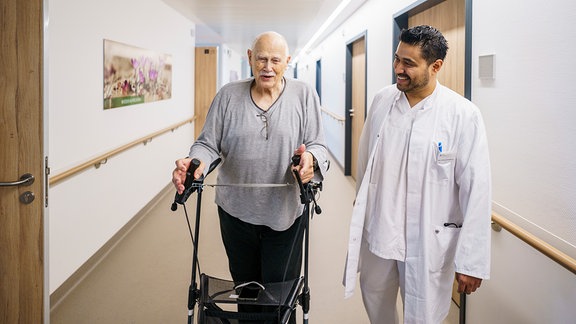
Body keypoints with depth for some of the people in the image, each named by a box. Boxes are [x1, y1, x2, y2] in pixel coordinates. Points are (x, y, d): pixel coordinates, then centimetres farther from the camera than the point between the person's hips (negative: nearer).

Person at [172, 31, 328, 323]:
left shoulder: (304, 95, -2)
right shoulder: (228, 95, 1)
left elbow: (317, 145, -4)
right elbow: (208, 143, 0)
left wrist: (310, 158, -28)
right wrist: (195, 162, -22)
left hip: (285, 212, -1)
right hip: (236, 209, 2)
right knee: (244, 287, 17)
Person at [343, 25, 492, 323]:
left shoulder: (463, 114, -15)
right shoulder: (382, 101, -1)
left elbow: (476, 190, -14)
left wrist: (471, 261, -13)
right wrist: (362, 209, 17)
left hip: (428, 240, -4)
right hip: (377, 230, 4)